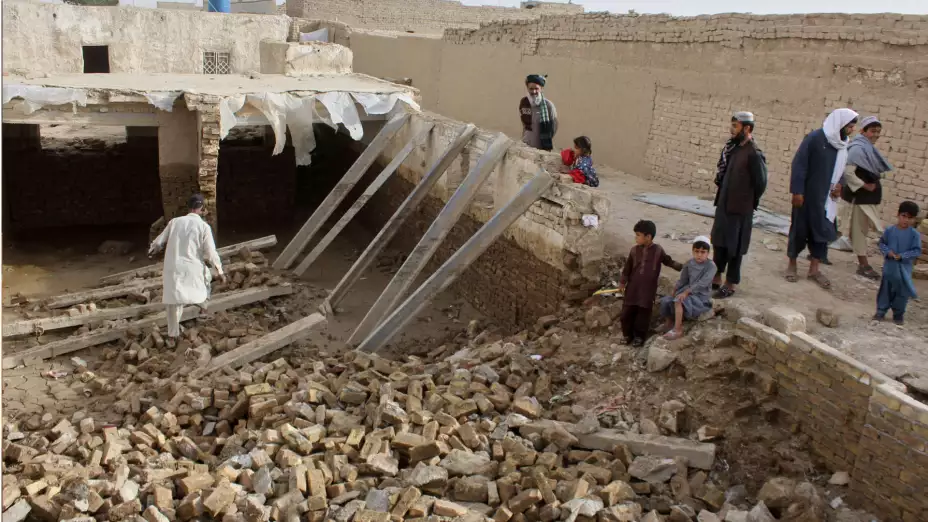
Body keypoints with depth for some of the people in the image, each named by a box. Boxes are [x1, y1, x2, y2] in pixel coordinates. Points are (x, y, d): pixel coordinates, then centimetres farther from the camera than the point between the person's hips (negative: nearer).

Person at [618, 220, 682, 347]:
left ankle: (639, 336, 22)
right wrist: (622, 283, 9)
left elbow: (669, 261, 8)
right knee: (627, 311, 6)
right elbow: (627, 267, 6)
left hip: (648, 288, -2)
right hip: (633, 286, 2)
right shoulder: (634, 250, -1)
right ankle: (628, 334, 24)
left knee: (643, 313, 6)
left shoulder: (658, 250, -6)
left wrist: (683, 267, 3)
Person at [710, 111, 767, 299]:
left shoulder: (753, 154, -19)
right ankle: (716, 278, 30)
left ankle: (731, 285, 16)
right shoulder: (733, 148, 5)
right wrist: (721, 197, 10)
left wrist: (750, 201, -4)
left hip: (740, 208, -8)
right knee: (719, 242, 17)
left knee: (734, 248, 4)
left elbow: (761, 183, -17)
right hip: (724, 204, 8)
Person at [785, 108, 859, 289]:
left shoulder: (843, 144, 5)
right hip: (807, 194, -6)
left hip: (826, 197, 6)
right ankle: (792, 265, 19)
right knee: (799, 229, 5)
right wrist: (797, 191, -18)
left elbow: (842, 168, 17)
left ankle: (814, 269, 16)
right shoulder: (815, 138, -13)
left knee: (823, 230, 7)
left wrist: (839, 185, -2)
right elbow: (799, 164, -15)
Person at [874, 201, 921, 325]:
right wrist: (887, 252, -14)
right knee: (885, 289, 10)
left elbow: (917, 251, -8)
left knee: (902, 291, 8)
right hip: (889, 266, 1)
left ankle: (899, 314, 22)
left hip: (904, 268, -1)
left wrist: (902, 256, -19)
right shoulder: (889, 230, -4)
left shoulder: (915, 234, -9)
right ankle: (881, 311, 19)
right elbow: (882, 243, 5)